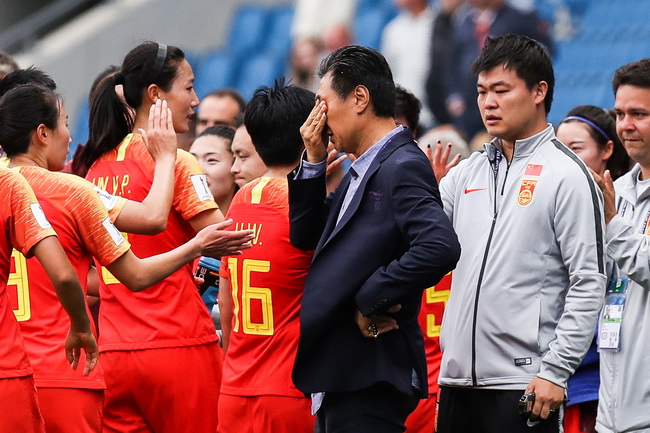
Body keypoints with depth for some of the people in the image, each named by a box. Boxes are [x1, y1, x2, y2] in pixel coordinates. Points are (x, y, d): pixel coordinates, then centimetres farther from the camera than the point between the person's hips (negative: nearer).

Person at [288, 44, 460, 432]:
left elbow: (440, 248, -29)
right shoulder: (361, 170, 16)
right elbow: (305, 237, 21)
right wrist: (313, 164, 9)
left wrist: (370, 300, -20)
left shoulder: (403, 167, -14)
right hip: (341, 374, 10)